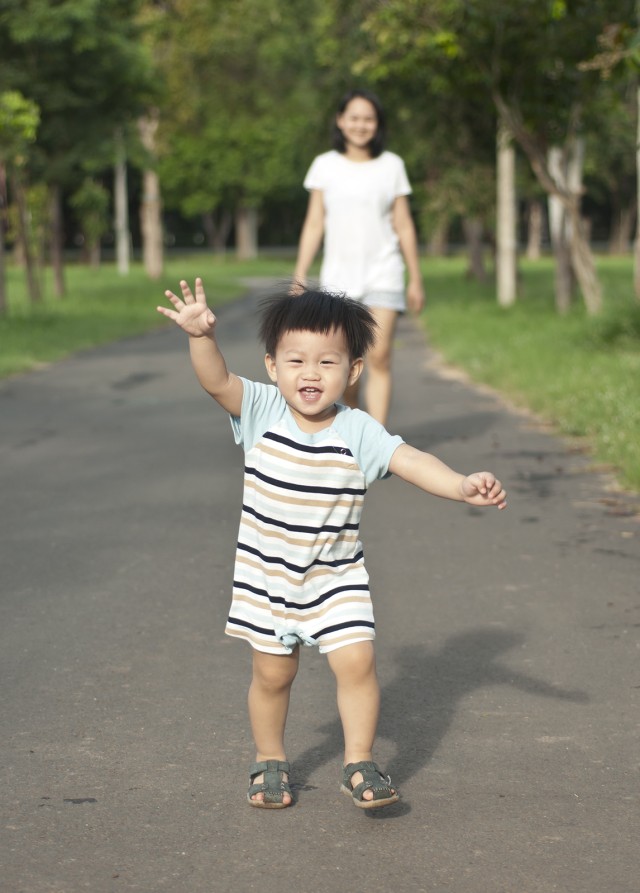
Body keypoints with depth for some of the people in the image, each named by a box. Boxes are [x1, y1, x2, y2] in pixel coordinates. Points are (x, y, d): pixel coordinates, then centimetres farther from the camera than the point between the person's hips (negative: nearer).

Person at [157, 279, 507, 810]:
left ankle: (359, 764, 8)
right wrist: (202, 336, -46)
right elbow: (216, 380, -26)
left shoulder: (358, 432, -14)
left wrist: (462, 485, -42)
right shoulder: (261, 412, -12)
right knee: (273, 672, 11)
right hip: (267, 575, 1)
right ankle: (270, 761, 32)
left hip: (336, 577, -1)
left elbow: (411, 461, -25)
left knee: (357, 662, -10)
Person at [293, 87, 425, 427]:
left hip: (383, 275, -1)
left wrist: (416, 280, 6)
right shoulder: (325, 166, 4)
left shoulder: (392, 166, 3)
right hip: (338, 276, 1)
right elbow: (314, 225, 5)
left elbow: (404, 226, 6)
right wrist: (299, 277, -1)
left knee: (379, 357, -12)